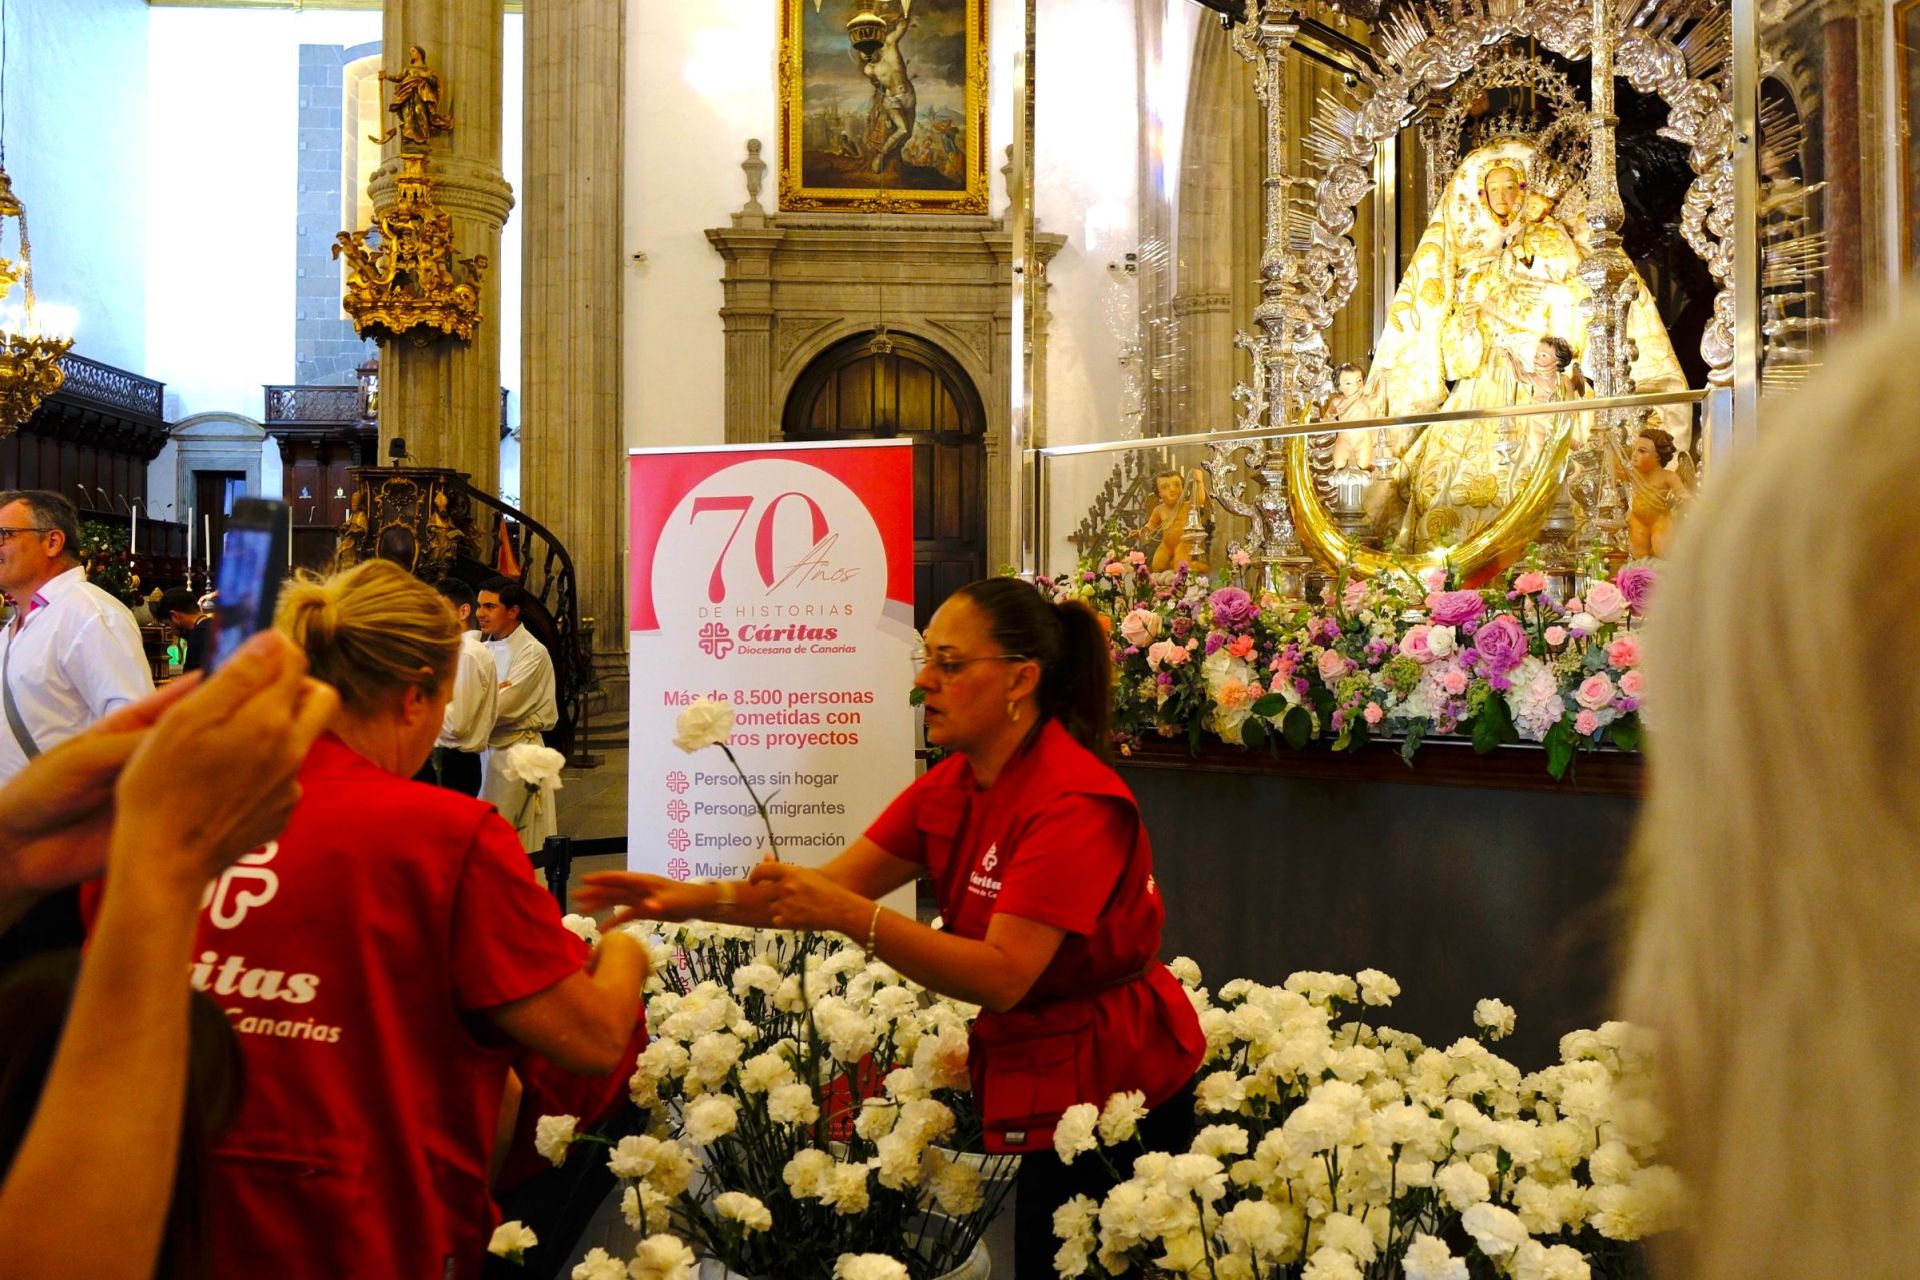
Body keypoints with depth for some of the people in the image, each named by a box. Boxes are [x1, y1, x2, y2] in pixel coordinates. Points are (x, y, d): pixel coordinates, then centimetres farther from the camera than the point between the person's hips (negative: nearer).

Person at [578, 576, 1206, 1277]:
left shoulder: (1073, 802, -25)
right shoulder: (952, 784, 1)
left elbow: (1002, 976, -30)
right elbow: (833, 885, -3)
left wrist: (850, 916, -36)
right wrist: (700, 899, -17)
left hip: (1110, 1082, -8)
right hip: (1033, 1078, 8)